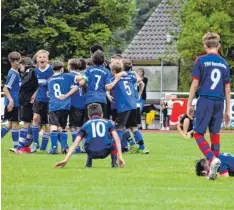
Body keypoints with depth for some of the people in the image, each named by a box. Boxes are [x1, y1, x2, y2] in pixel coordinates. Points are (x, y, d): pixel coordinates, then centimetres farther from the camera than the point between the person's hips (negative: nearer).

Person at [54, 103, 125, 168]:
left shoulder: (86, 124, 24)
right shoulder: (108, 122, 23)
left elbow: (75, 143, 15)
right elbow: (116, 139, 10)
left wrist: (65, 160, 9)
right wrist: (120, 157, 5)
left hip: (91, 153, 2)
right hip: (105, 152, -2)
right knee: (114, 142, 32)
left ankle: (89, 162, 15)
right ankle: (114, 162, 10)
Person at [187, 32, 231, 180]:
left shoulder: (201, 61, -2)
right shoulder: (224, 63, 10)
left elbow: (195, 84, -2)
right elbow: (227, 89, 12)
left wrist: (189, 104, 5)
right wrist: (228, 110, 17)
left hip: (205, 101, -4)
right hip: (219, 102, 4)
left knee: (198, 134, 3)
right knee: (215, 134, 12)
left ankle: (212, 159, -21)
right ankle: (213, 171, 12)